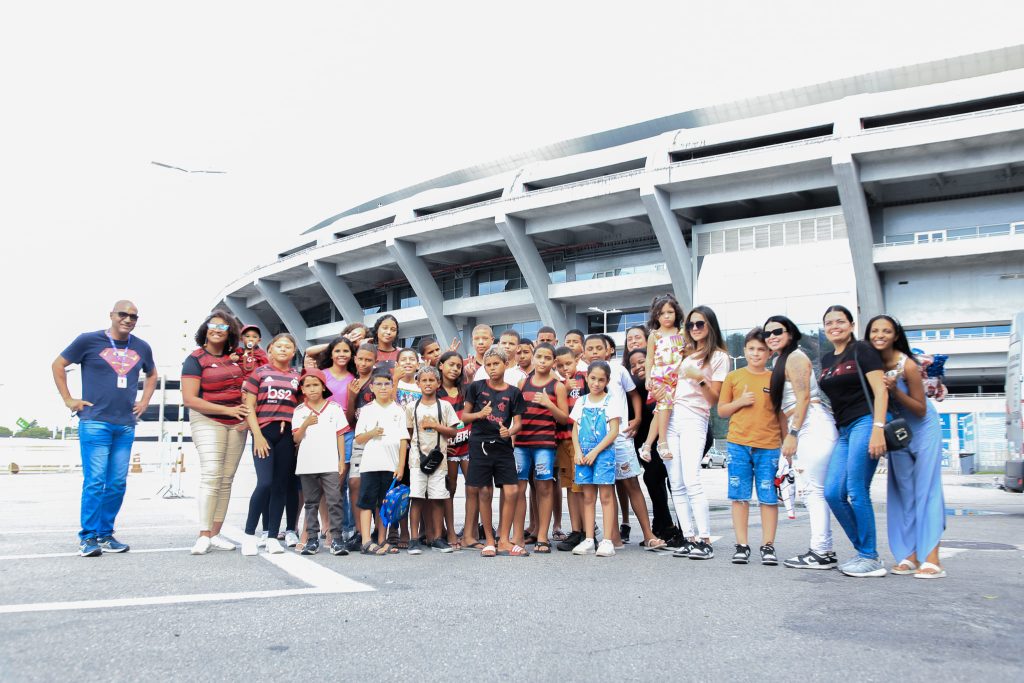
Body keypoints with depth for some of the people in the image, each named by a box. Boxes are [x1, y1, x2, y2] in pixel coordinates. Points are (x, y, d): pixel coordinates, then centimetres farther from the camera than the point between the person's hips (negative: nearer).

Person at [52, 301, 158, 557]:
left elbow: (152, 374, 28)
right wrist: (68, 399, 1)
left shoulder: (142, 348, 11)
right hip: (95, 423, -5)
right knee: (95, 482, -7)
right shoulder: (89, 340, -1)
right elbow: (58, 365, 6)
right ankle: (87, 538, 2)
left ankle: (105, 535, 16)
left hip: (126, 426, 5)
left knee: (117, 484, 6)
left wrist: (145, 401, 16)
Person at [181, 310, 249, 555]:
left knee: (226, 479, 4)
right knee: (211, 475, -16)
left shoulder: (236, 358, 10)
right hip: (207, 421, -5)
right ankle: (204, 536, -13)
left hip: (237, 424, 5)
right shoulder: (195, 359, -4)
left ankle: (215, 534, 10)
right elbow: (189, 399, -11)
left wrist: (247, 416, 0)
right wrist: (227, 410, -16)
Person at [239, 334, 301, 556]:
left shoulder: (298, 377, 14)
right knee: (265, 483, -14)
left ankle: (272, 537, 10)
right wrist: (257, 435, -7)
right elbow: (249, 406, 2)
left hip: (288, 435, 3)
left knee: (281, 486, 3)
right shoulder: (259, 373, 8)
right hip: (264, 432, -2)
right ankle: (249, 534, 1)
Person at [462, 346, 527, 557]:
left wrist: (510, 431, -17)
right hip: (480, 445, -1)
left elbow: (518, 422, 5)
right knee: (484, 492, 2)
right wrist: (479, 414, -12)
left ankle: (504, 541, 8)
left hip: (503, 446, 1)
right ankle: (489, 541, 15)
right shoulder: (477, 387, 4)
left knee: (512, 491, -5)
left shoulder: (513, 393, 5)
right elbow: (464, 416, 8)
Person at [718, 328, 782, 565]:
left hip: (769, 446, -1)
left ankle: (768, 546, 9)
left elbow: (782, 414, 10)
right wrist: (740, 401, -7)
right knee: (739, 496, 2)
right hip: (738, 445, 1)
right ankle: (742, 546, 9)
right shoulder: (734, 377, 9)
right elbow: (721, 411, 11)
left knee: (769, 497, 1)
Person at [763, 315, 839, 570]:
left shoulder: (795, 357, -4)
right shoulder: (779, 361, 24)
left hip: (813, 425, -10)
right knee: (809, 491, 9)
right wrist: (786, 438, 18)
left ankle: (820, 552, -7)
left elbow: (803, 397, -13)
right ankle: (824, 549, 14)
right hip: (802, 431, 10)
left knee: (814, 490, -9)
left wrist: (792, 434, -15)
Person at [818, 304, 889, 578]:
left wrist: (878, 429, -19)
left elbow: (880, 391, -9)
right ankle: (863, 550, 13)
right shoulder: (827, 359, 18)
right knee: (832, 493, -1)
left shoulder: (862, 350, -2)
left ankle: (871, 558, 1)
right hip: (844, 431, 7)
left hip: (865, 423, -7)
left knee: (857, 491, -10)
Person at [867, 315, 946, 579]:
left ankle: (932, 559, -9)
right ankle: (909, 556, 10)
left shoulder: (907, 365, -24)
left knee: (926, 490, -8)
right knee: (903, 492, 6)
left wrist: (895, 390, -32)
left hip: (923, 430, -5)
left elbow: (921, 410, -19)